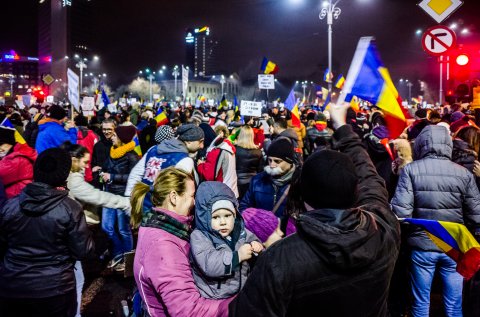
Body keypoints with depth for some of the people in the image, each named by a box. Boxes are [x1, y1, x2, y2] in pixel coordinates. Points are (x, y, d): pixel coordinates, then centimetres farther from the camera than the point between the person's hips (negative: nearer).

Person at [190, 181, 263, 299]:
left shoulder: (240, 231, 6)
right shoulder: (198, 237, -11)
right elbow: (209, 265, -23)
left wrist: (256, 246, -3)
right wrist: (237, 256, -23)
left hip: (244, 288, 6)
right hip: (215, 296, -5)